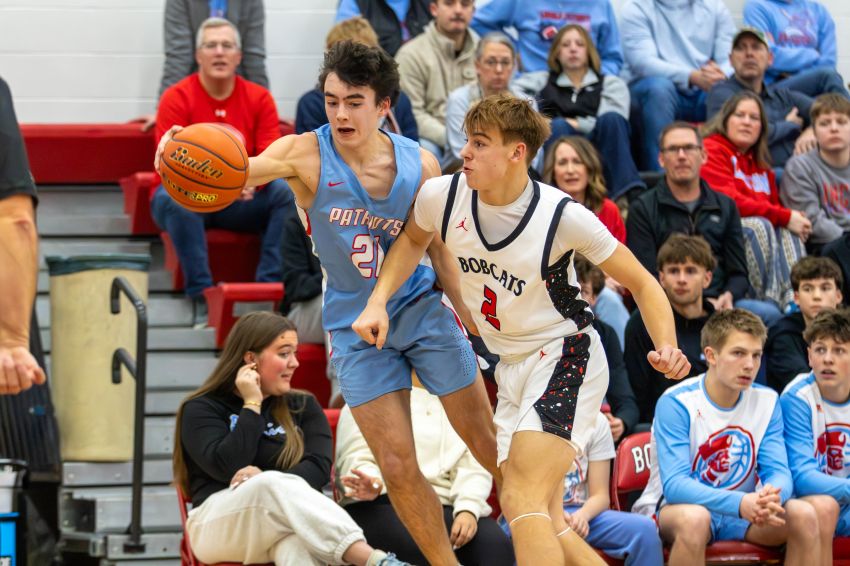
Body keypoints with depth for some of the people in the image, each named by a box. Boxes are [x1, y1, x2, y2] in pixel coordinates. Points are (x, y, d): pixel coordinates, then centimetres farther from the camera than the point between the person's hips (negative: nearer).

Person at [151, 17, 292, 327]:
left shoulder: (259, 98, 1)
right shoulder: (177, 98, -8)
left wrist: (252, 179, -31)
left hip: (240, 203, 3)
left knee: (288, 192, -22)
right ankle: (202, 295, -33)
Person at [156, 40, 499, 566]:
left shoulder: (419, 164, -8)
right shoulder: (306, 154, -15)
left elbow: (439, 250, 6)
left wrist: (473, 320, 9)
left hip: (423, 310, 1)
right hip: (356, 326, -1)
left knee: (490, 445, 8)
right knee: (398, 467, -5)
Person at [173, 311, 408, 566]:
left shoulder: (303, 407, 20)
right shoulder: (201, 410, 11)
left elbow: (319, 468, 0)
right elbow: (228, 468, -9)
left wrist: (266, 480, -18)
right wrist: (252, 406, -4)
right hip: (219, 526, -2)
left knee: (297, 536, -39)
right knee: (276, 486, -37)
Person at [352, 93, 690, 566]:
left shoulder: (563, 216, -21)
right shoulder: (443, 195, -9)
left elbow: (641, 283, -10)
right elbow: (413, 240, 16)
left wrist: (666, 347, -26)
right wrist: (379, 301, 1)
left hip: (565, 356, -7)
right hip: (511, 367, 7)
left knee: (523, 501, -24)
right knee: (542, 520, 8)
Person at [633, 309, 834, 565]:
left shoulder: (767, 401, 1)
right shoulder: (675, 403, -17)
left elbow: (778, 472, -4)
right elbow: (674, 485, -25)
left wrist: (772, 496, -31)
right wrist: (740, 503, -41)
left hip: (739, 510, 5)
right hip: (673, 509, -5)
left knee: (805, 515, -21)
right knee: (694, 518, -39)